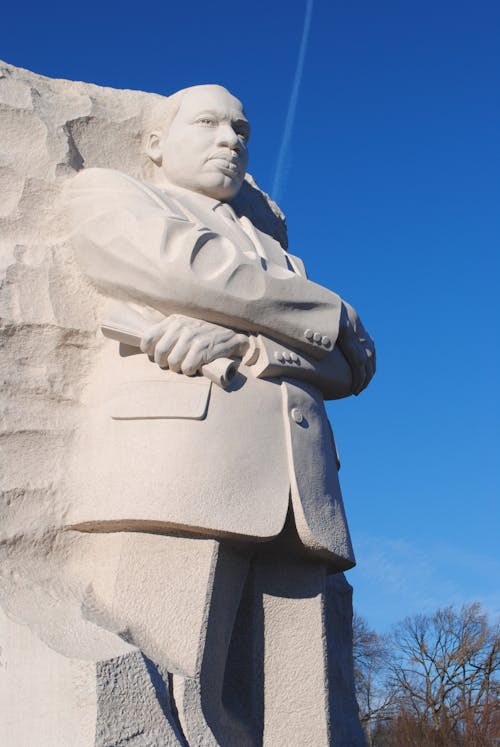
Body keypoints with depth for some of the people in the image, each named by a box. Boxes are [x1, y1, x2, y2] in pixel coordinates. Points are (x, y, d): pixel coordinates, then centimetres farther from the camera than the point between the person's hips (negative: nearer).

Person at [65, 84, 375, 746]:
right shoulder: (105, 191, 23)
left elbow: (352, 363, 17)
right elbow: (192, 268, 1)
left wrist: (244, 344, -5)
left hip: (297, 492, 5)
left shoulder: (275, 254, 35)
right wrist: (333, 317, 14)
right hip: (177, 449, -4)